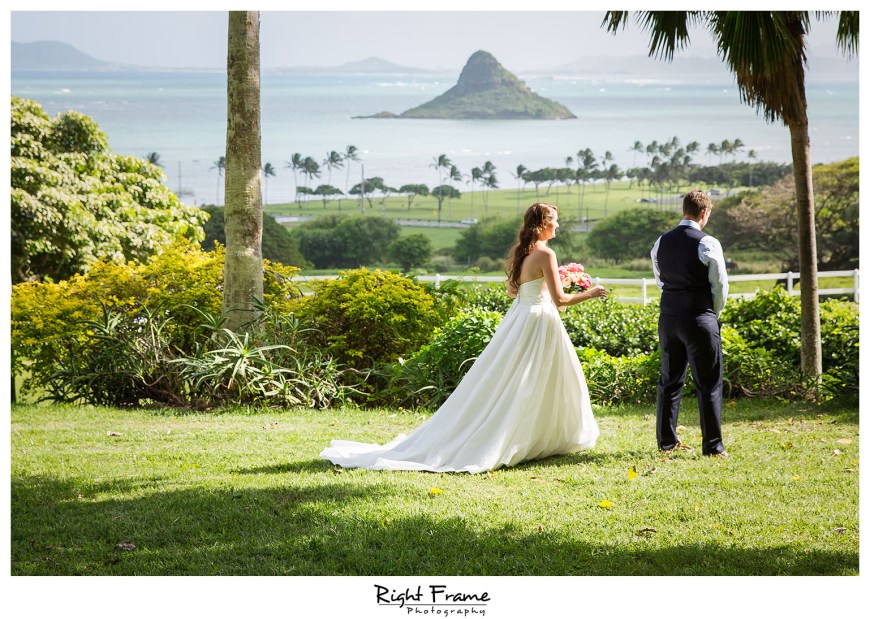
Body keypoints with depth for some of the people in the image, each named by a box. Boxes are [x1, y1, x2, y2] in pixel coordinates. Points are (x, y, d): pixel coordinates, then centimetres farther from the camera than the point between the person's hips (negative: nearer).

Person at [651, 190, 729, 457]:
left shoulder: (661, 242, 6)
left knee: (669, 381, 15)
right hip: (700, 318, -6)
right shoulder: (708, 244, -11)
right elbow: (720, 285, -7)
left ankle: (666, 440, 21)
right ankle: (712, 446, 3)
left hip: (668, 317, 6)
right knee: (708, 384, 1)